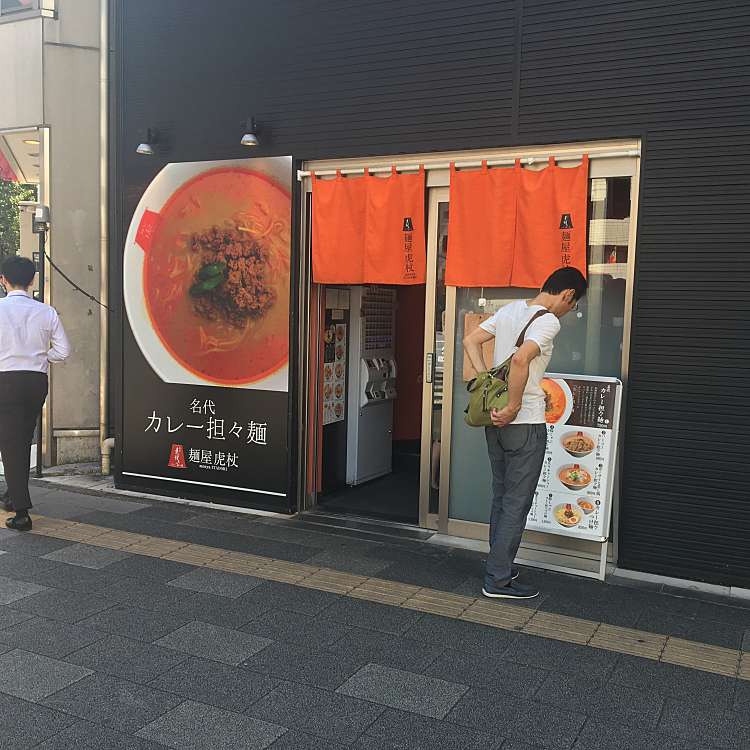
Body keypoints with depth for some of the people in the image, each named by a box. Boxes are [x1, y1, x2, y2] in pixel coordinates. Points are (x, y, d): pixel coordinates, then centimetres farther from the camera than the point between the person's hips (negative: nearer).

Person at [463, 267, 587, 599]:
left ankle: (500, 566, 29)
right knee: (517, 504, 2)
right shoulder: (549, 321, -15)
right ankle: (498, 580, 9)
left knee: (501, 498, 18)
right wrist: (514, 407, -22)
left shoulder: (510, 309, 9)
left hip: (496, 421, 8)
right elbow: (520, 360, -31)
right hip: (525, 424, -8)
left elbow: (470, 341, 11)